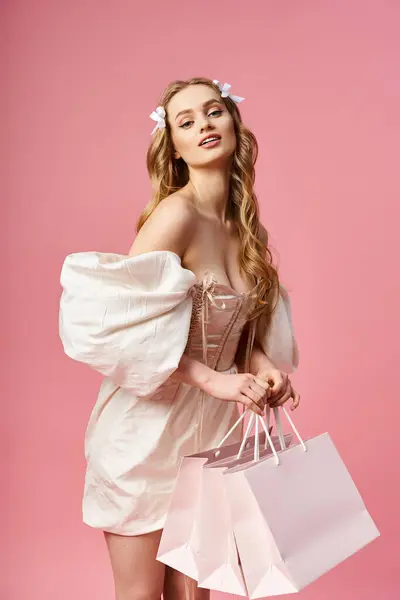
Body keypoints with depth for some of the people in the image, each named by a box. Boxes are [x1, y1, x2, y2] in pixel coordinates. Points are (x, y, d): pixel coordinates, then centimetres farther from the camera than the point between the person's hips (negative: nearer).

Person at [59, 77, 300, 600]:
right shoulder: (177, 214, -19)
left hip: (207, 421, 6)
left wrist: (267, 367, -6)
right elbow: (120, 319, -24)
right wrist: (214, 379, -23)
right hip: (149, 422, -6)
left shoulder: (246, 223, 3)